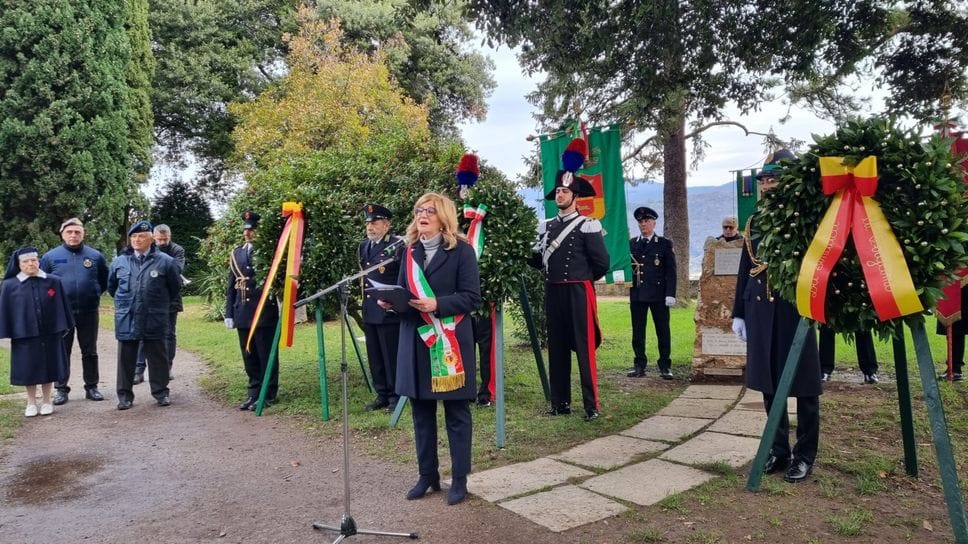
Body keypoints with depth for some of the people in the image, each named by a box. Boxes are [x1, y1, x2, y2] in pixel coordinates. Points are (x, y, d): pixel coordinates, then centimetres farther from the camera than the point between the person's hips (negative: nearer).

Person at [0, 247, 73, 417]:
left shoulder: (54, 282, 0)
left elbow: (62, 307, 4)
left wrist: (63, 327, 3)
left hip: (50, 334, 1)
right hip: (25, 335, 0)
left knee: (48, 367, 8)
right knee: (29, 369, 7)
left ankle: (46, 401, 22)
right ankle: (31, 403, 22)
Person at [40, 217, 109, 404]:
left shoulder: (95, 256, 2)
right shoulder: (50, 257, 1)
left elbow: (105, 281, 13)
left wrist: (94, 294, 4)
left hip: (89, 312, 0)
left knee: (90, 352, 8)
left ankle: (91, 387, 18)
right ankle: (61, 389, 18)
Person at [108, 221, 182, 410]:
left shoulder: (165, 261, -2)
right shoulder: (120, 262, 5)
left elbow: (175, 288, 9)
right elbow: (111, 286, 21)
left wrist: (167, 307, 15)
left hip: (155, 321, -2)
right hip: (126, 320, 2)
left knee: (157, 357, 7)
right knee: (126, 358, 9)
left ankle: (161, 391, 19)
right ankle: (125, 394, 19)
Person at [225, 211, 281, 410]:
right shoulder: (236, 253, 11)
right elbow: (231, 286, 13)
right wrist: (229, 313, 10)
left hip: (264, 311, -5)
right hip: (243, 312, 5)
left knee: (266, 356, 3)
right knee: (249, 356, 12)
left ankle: (268, 395, 13)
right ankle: (254, 391, 24)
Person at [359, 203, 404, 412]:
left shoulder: (398, 245, -10)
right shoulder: (364, 246, 14)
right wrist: (364, 292, 17)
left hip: (389, 310, -7)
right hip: (369, 311, 8)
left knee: (392, 355, 1)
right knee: (374, 356, 13)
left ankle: (395, 396, 13)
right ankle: (382, 394, 25)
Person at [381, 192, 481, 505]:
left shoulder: (461, 250, -6)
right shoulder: (409, 252, 12)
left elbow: (472, 298, -11)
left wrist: (437, 304, -23)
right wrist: (389, 301, -7)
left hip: (450, 342, -5)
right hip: (415, 341, 6)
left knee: (456, 412, 5)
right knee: (421, 412, 13)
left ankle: (459, 480, 17)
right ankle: (427, 475, 27)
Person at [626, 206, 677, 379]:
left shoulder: (665, 244, 4)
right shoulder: (631, 244, 12)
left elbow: (671, 271, -1)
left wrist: (670, 294, -8)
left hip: (659, 294, -3)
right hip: (637, 294, 3)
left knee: (662, 331, 2)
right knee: (637, 331, 6)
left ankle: (665, 366, 10)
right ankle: (639, 365, 14)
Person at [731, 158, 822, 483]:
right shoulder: (754, 222, 12)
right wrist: (739, 313, 11)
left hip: (794, 310, -5)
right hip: (760, 311, 5)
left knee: (803, 383, 4)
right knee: (769, 383, 11)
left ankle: (804, 455, 17)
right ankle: (778, 450, 23)